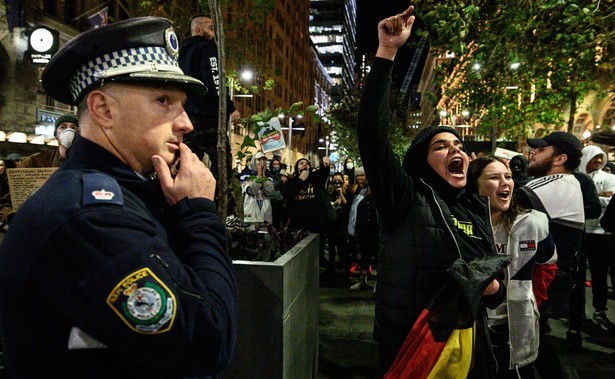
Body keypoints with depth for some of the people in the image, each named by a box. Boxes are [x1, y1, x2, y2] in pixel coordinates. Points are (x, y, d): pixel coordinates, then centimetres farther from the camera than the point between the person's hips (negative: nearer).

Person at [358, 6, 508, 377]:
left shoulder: (478, 209, 5)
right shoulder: (406, 198, -11)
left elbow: (494, 270, 18)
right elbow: (372, 132, -24)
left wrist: (494, 286, -6)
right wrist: (386, 53, -28)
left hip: (468, 344, 5)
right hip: (409, 344, -5)